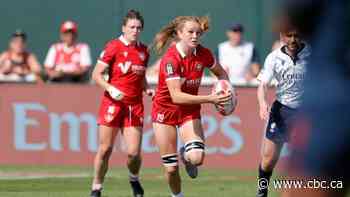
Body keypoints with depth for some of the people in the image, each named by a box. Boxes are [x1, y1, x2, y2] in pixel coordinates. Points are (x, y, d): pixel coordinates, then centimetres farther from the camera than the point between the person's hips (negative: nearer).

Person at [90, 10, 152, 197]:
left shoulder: (143, 51, 10)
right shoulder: (113, 46, -5)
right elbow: (96, 74, -7)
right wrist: (110, 89, -21)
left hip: (134, 106, 3)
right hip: (112, 103, -3)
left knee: (134, 152, -5)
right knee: (105, 149, 0)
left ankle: (134, 179, 25)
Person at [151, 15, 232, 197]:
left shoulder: (203, 54, -11)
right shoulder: (171, 59, -26)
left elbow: (221, 73, 9)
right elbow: (176, 96, -33)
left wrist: (225, 92, -12)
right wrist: (210, 99, -38)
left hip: (190, 111, 3)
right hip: (165, 110, -3)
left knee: (197, 157, -21)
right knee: (171, 167, -1)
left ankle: (186, 155, 16)